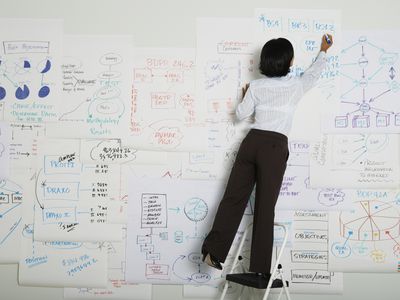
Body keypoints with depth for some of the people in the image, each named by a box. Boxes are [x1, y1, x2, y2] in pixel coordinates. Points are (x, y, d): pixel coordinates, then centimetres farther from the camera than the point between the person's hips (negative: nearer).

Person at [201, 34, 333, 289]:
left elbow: (241, 114, 15)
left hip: (252, 141, 3)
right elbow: (314, 72, 25)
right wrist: (323, 51, 43)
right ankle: (259, 271, 4)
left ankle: (213, 251, -1)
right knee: (265, 208, 0)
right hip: (275, 147, -2)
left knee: (234, 198, 5)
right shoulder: (296, 85, 4)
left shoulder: (256, 86, 8)